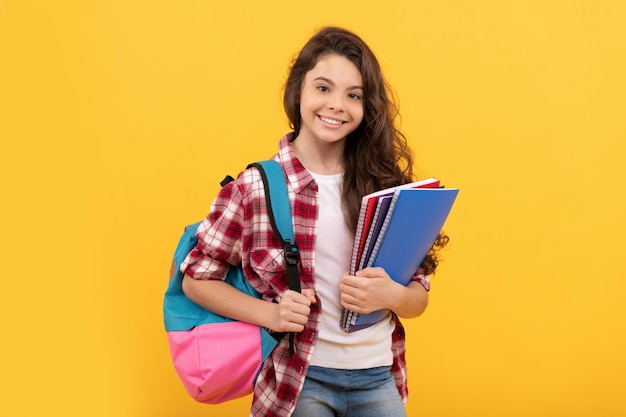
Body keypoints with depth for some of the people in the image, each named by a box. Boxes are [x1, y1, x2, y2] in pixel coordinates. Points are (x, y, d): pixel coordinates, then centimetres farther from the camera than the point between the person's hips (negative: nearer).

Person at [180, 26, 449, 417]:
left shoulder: (385, 183, -2)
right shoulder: (255, 186, -7)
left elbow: (419, 298, 4)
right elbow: (197, 277, 0)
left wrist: (390, 295, -19)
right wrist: (270, 314, -14)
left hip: (379, 380, 3)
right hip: (296, 379, -2)